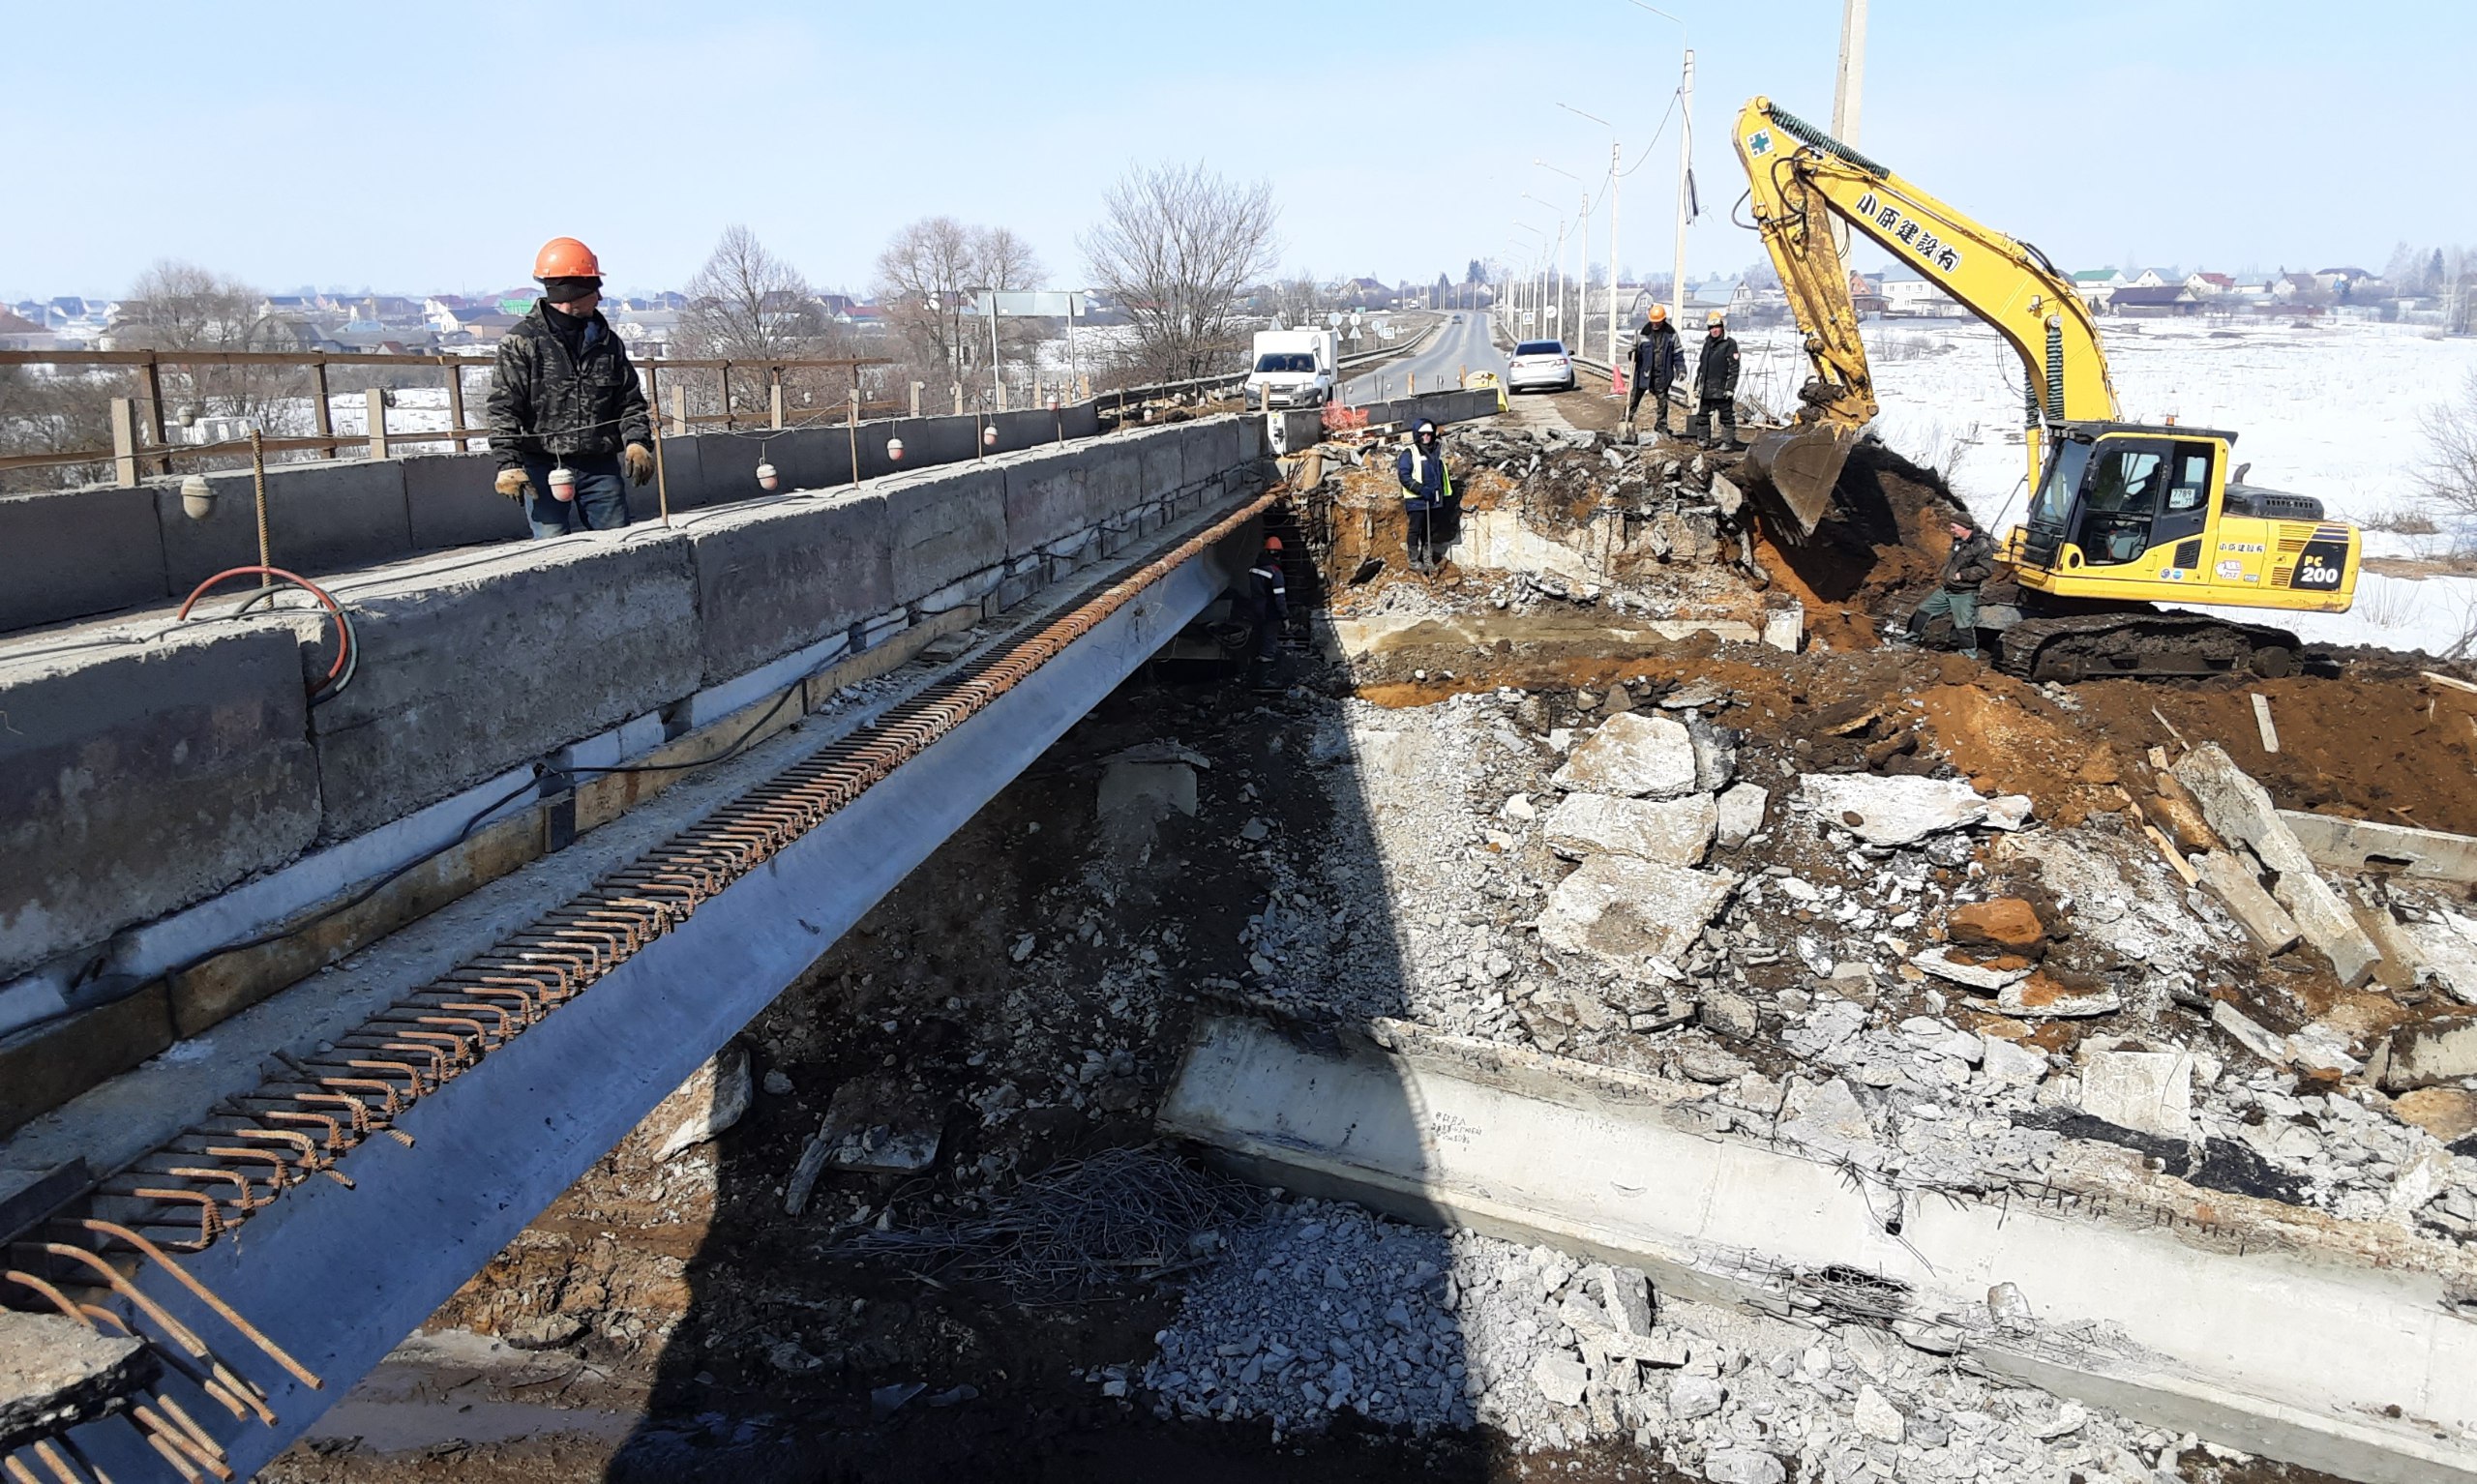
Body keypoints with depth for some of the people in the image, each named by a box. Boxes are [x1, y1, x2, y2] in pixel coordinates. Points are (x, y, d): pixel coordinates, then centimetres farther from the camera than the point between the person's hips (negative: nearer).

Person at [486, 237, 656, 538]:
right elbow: (504, 407, -6)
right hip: (544, 468, -4)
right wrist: (509, 463, -15)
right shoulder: (523, 340, -2)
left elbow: (630, 401, 16)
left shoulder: (607, 343, 12)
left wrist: (636, 441, -3)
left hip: (600, 468, 4)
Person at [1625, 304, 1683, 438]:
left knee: (1662, 402, 9)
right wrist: (1633, 353, -21)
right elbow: (1637, 352, 2)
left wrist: (1680, 369, -3)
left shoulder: (1671, 333, 1)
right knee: (1633, 398, -1)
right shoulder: (1644, 332, -3)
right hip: (1644, 372, -1)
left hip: (1661, 375, 1)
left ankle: (1662, 428, 19)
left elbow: (1677, 353, 6)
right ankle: (1626, 421, 9)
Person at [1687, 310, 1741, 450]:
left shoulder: (1729, 344, -6)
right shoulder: (1707, 343, 16)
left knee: (1726, 416, 0)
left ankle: (1727, 441, 4)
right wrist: (1697, 385, 18)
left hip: (1721, 389, -7)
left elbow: (1734, 368, -10)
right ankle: (1703, 441, 19)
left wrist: (1730, 387, -16)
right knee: (1702, 415, 11)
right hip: (1706, 389, 7)